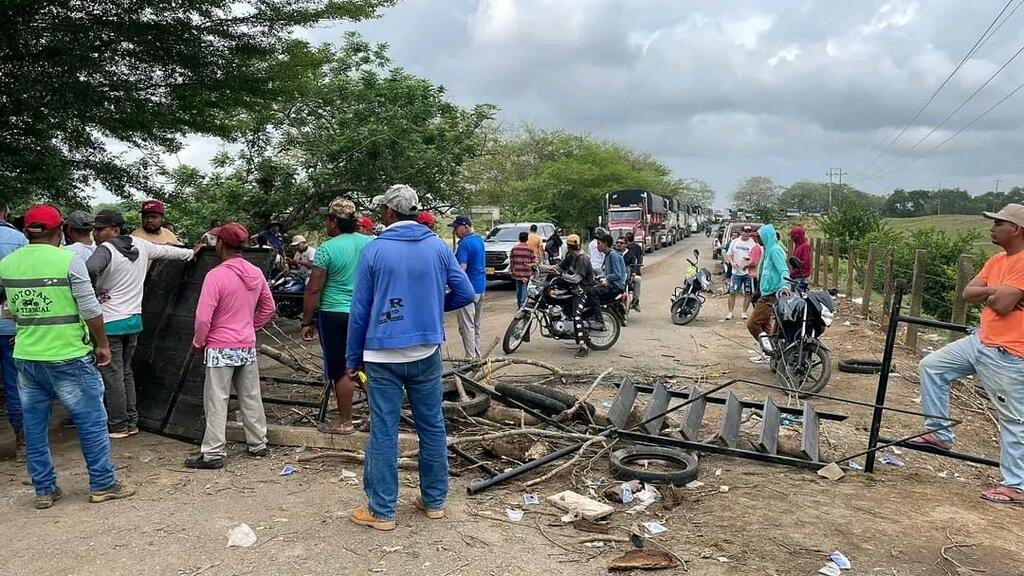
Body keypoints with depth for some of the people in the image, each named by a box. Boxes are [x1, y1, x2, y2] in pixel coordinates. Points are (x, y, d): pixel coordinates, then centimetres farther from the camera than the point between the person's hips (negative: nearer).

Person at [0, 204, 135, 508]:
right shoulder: (68, 260, -12)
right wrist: (102, 345, -2)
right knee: (91, 420, 5)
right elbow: (90, 310, -13)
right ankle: (102, 484, 12)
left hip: (26, 357, 6)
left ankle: (44, 489, 21)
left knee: (34, 424, 13)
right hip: (68, 356, -6)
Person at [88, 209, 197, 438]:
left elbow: (90, 270, -34)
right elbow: (166, 251, 22)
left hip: (110, 323, -7)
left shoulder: (106, 249, -15)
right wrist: (191, 253, 40)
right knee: (126, 372, 17)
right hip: (134, 320, 7)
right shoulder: (140, 245, 6)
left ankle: (119, 426, 7)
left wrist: (94, 292, -16)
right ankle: (132, 422, 22)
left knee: (112, 376, 1)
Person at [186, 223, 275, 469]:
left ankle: (213, 453, 6)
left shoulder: (216, 275, -17)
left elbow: (203, 317, -18)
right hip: (248, 346, 6)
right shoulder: (256, 273, 3)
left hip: (220, 349, -6)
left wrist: (198, 343, -2)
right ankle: (258, 444, 24)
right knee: (251, 397, 15)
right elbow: (268, 308, 13)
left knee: (216, 402, 1)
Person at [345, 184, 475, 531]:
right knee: (432, 427, 12)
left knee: (383, 432, 3)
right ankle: (434, 501, 23)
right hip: (427, 353, 3)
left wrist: (353, 358, 6)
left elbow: (360, 311, -3)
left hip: (384, 355, -2)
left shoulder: (374, 251, -6)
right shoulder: (438, 246, 0)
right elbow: (466, 294, -1)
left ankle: (382, 511, 10)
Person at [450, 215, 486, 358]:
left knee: (466, 326, -5)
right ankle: (477, 356, 22)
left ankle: (471, 358, -4)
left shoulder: (465, 243, -18)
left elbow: (461, 267, -25)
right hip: (481, 286, 10)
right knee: (476, 325, 16)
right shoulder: (479, 239, 12)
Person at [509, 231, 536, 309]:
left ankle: (518, 305, 25)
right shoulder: (530, 249, -8)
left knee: (519, 289, 15)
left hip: (517, 273, 4)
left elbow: (511, 261, 6)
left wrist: (512, 271, 17)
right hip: (526, 273, -4)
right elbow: (534, 262, -4)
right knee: (525, 289, -1)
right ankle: (523, 305, -7)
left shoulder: (514, 248, 2)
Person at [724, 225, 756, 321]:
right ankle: (730, 312, 7)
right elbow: (728, 255, 11)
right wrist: (732, 262, -8)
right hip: (736, 271, 1)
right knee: (732, 292, -1)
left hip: (748, 272, -1)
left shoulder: (753, 243, -2)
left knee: (748, 293, 4)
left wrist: (750, 263, -24)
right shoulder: (734, 242, 6)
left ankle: (744, 312, 16)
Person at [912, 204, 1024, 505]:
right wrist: (995, 290, -11)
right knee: (931, 366, 10)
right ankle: (939, 433, 16)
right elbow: (968, 294, 7)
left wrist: (986, 294, -4)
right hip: (980, 341, 10)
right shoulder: (997, 260, 11)